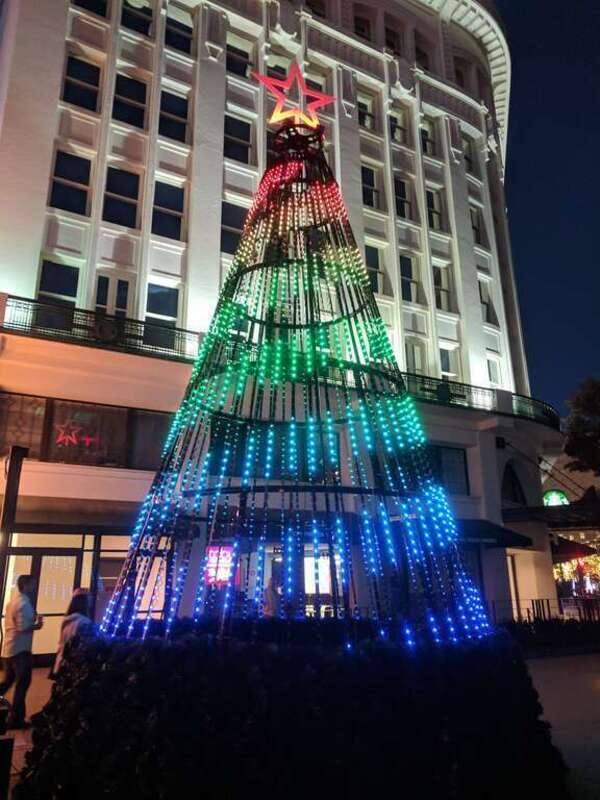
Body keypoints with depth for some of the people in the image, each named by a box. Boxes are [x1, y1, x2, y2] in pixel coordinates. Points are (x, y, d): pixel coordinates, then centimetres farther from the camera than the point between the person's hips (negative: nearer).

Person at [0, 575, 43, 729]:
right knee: (23, 682, 1)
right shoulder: (24, 603, -19)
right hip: (19, 649, -9)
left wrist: (33, 619, 12)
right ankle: (16, 719, 6)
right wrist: (37, 625, -8)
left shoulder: (13, 600, 11)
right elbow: (23, 628, -25)